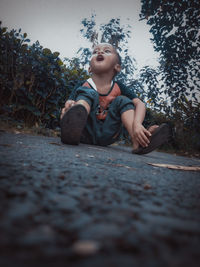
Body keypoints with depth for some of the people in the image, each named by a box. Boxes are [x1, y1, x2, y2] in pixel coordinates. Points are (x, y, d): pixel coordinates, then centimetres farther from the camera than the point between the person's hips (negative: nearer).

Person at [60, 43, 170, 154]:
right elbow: (69, 104, -10)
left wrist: (137, 124, -33)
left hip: (106, 137, 2)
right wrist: (67, 109, -37)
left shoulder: (119, 88, 0)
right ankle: (73, 128, -50)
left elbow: (140, 104, -11)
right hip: (85, 134, -2)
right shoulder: (83, 86, -1)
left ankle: (138, 142, -29)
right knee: (89, 93, -16)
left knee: (122, 100, -7)